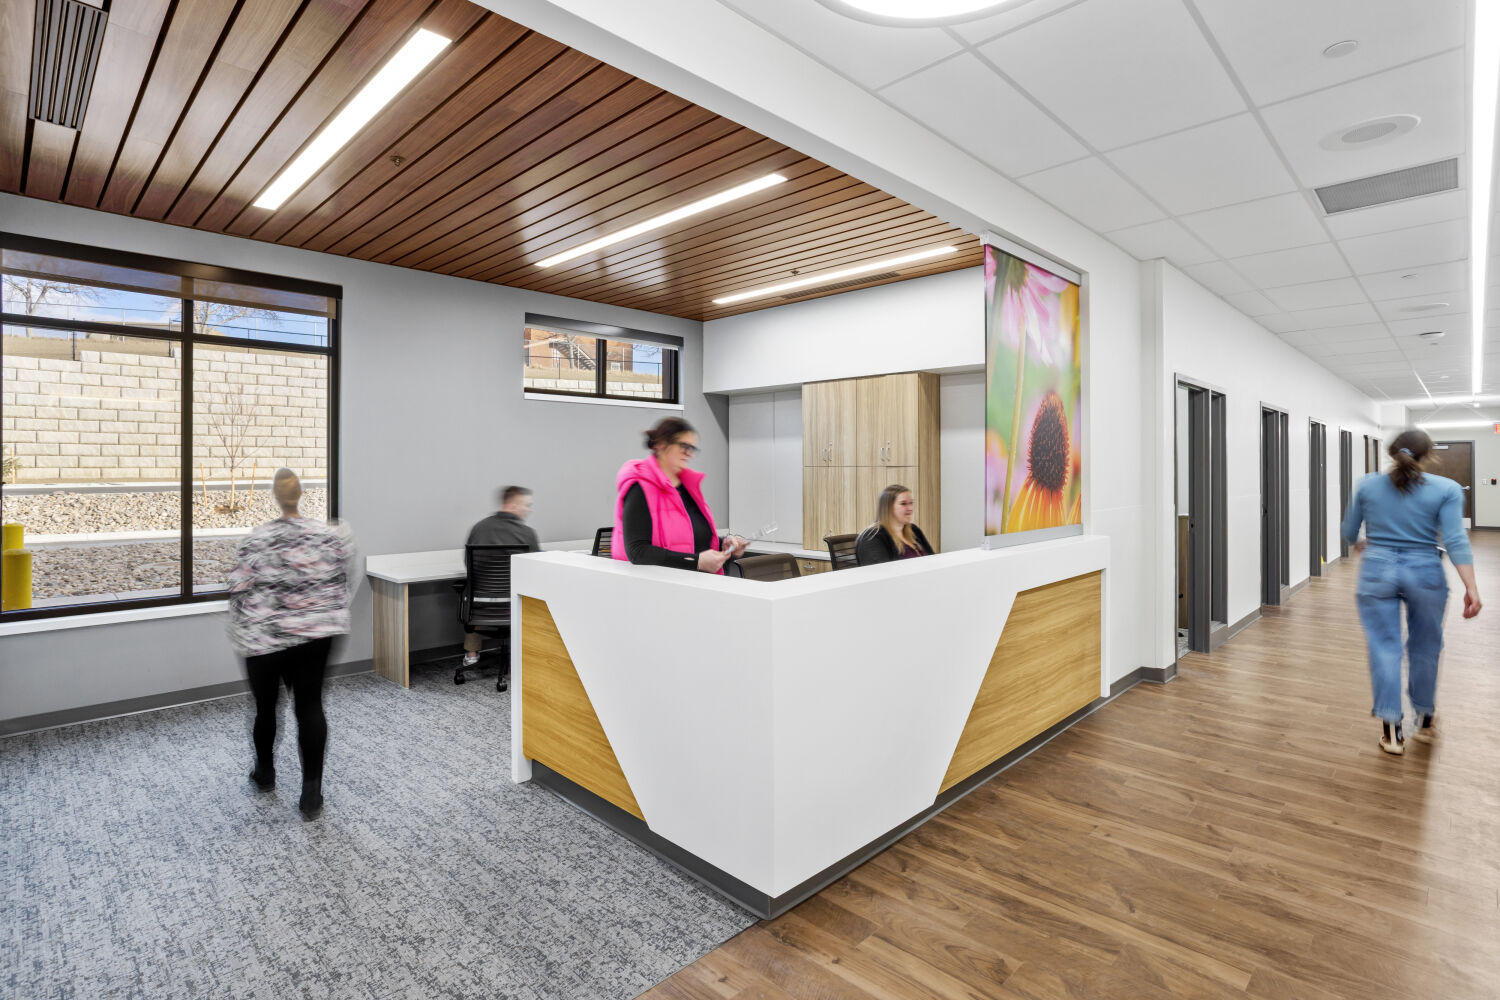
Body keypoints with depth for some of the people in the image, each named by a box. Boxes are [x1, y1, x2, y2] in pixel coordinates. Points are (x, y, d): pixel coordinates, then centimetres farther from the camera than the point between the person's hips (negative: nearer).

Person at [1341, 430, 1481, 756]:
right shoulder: (1446, 489, -3)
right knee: (1424, 650, 16)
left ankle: (1391, 730, 3)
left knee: (1385, 648, 3)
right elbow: (1455, 541, -11)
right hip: (1424, 573, 0)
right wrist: (1471, 588, -11)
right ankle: (1424, 720, 32)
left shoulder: (1368, 485, 0)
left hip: (1377, 573, 0)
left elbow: (1349, 532, 8)